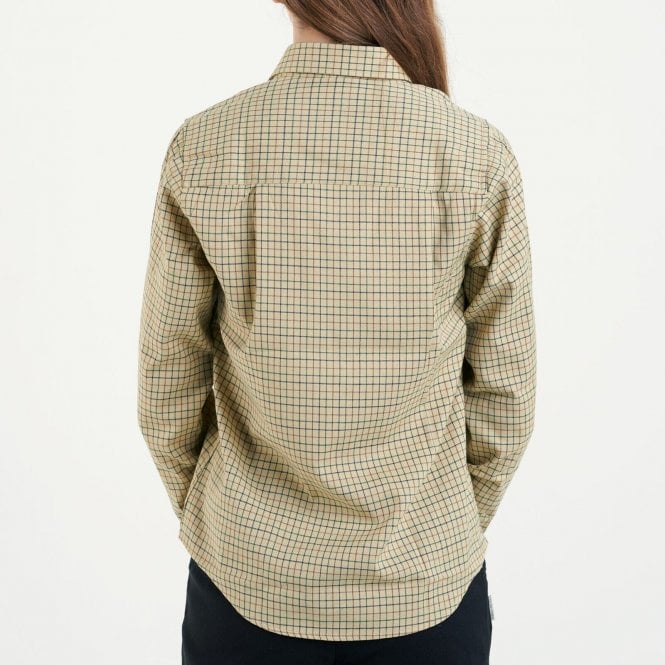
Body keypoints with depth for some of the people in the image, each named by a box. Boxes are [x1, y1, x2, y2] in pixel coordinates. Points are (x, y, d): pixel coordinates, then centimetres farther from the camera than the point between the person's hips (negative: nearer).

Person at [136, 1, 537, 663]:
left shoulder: (202, 147, -14)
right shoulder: (480, 155, -15)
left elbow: (167, 390, -6)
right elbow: (503, 394, -7)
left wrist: (205, 523, 10)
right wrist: (455, 534, 9)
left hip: (247, 580, 1)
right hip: (425, 584, 0)